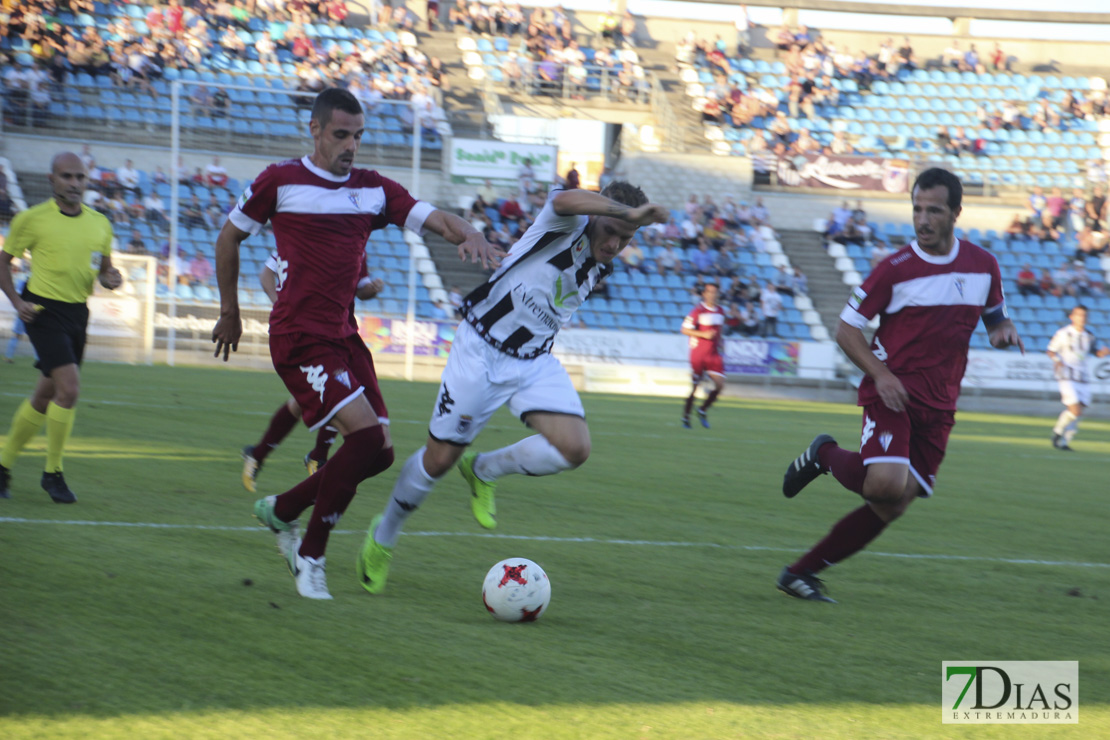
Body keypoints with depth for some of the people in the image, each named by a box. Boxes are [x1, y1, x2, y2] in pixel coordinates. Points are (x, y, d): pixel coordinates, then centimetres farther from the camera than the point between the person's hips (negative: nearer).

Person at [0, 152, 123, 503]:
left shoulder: (100, 224, 6)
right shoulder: (31, 219, -7)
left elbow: (103, 269, 18)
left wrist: (110, 279, -6)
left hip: (77, 314, 6)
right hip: (43, 310, -6)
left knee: (46, 395, 12)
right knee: (68, 386, -19)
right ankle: (53, 472, -5)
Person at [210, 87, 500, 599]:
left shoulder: (374, 190, 9)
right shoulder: (280, 181, -3)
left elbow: (435, 220, 0)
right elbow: (229, 237, 9)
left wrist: (469, 235, -23)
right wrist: (229, 312, 13)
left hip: (343, 336, 6)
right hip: (299, 337, -6)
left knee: (378, 452, 1)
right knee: (366, 433, -20)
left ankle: (281, 511, 25)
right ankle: (310, 557, -6)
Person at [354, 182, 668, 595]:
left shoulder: (602, 266, 2)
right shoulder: (567, 225, -20)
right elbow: (566, 200, -48)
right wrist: (629, 212, -60)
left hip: (535, 362, 6)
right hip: (480, 351, -6)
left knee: (574, 448, -17)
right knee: (440, 459, 1)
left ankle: (483, 470, 9)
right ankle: (382, 538, 27)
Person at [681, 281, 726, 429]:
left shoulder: (720, 311, 10)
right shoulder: (698, 310, -10)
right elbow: (685, 330, -12)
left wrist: (720, 340, 9)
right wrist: (704, 334, -20)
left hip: (714, 354, 5)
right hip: (698, 354, -5)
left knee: (720, 385, -5)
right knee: (695, 385, 0)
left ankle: (703, 411, 14)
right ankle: (686, 416, 16)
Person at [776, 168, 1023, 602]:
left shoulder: (983, 265, 6)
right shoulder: (896, 269, -7)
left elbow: (995, 315, 23)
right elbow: (846, 329, -2)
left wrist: (1003, 331, -2)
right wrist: (880, 373, -18)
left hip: (938, 404, 5)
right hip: (892, 394, -5)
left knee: (892, 507, 1)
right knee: (886, 484, -27)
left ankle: (801, 573, 11)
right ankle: (824, 456, 5)